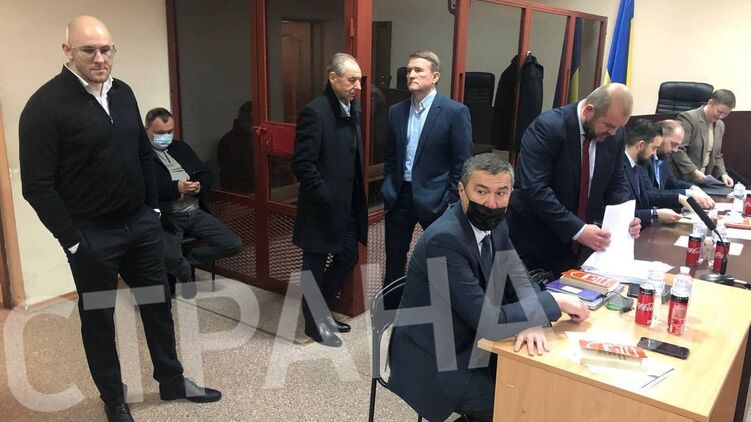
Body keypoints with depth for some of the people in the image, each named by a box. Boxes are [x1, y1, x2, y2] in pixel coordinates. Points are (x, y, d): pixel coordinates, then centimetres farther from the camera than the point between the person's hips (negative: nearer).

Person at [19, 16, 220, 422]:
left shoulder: (122, 92, 5)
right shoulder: (45, 106, -15)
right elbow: (38, 186, -14)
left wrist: (153, 208, 10)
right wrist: (72, 240, -14)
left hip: (141, 224, 6)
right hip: (92, 235, -6)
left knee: (158, 304, 16)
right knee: (98, 317, 12)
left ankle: (172, 381, 35)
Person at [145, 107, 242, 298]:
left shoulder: (181, 147, 19)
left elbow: (207, 174, 17)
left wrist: (200, 186, -5)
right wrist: (176, 187, -24)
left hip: (195, 212, 6)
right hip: (166, 217, -6)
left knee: (234, 244, -9)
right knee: (169, 258, -32)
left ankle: (184, 262, 9)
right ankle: (185, 274, 7)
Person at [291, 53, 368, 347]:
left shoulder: (353, 108, 7)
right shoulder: (315, 112, -18)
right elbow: (302, 164, -20)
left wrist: (357, 196, 9)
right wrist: (327, 198, -19)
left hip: (348, 205, 8)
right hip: (322, 207, -8)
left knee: (348, 258, 17)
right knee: (315, 265, 8)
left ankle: (322, 311, 36)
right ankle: (314, 322, 27)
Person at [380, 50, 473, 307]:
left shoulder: (455, 112, -9)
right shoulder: (396, 111, 6)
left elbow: (462, 163, -8)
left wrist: (451, 202, -11)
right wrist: (388, 189, 8)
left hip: (433, 199, -4)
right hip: (399, 197, 5)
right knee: (394, 259, 14)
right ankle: (390, 309, 31)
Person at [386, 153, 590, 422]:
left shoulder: (493, 224, -2)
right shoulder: (444, 240, -28)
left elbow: (518, 281, 0)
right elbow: (487, 322, -30)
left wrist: (532, 322, -21)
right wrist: (555, 301, -20)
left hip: (467, 344, 8)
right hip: (434, 363, -8)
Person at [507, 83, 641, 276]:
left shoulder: (614, 134, -2)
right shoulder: (548, 126, -21)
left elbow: (616, 182, 9)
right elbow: (534, 188, -28)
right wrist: (577, 229, -31)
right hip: (537, 237, -5)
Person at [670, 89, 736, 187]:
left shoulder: (720, 125, 14)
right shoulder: (688, 118, -12)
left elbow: (716, 155, 21)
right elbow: (677, 149, -18)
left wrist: (723, 174, 5)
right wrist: (694, 171, -21)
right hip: (682, 178, -7)